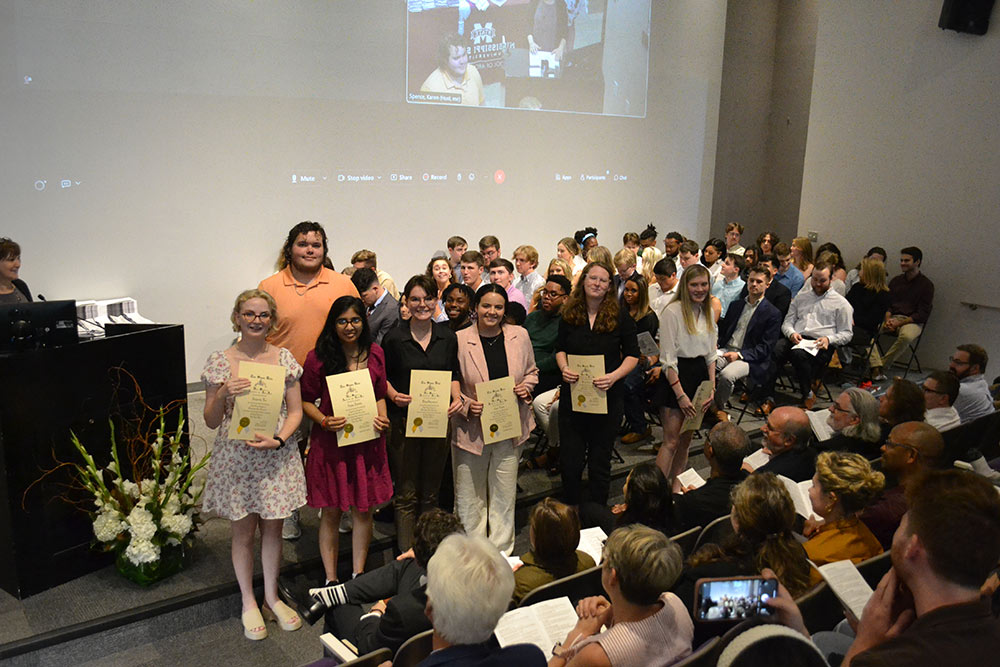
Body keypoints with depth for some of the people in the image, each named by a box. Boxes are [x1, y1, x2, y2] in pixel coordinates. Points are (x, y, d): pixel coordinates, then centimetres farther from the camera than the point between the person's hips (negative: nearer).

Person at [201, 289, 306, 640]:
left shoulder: (284, 358, -1)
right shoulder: (220, 361, -5)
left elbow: (296, 411, 2)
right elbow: (211, 421, -3)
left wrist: (278, 439, -15)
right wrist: (223, 394, -23)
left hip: (276, 457, 2)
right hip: (236, 457, -1)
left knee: (273, 528, 13)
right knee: (244, 531, 10)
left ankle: (272, 597, 32)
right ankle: (249, 603, 30)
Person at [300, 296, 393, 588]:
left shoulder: (375, 354, 4)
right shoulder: (318, 358, -7)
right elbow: (306, 400, -1)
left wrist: (383, 418, -4)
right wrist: (324, 421, -17)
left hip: (367, 442, 3)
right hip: (331, 443, -3)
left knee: (364, 509, 11)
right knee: (331, 512, 7)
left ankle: (359, 575, 28)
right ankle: (331, 579, 23)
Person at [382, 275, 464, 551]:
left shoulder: (447, 337, 4)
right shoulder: (394, 338, -6)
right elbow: (383, 377, 2)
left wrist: (456, 397, -4)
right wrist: (394, 396, -17)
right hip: (403, 421, -3)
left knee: (430, 492, 15)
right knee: (406, 494, 3)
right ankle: (406, 555, 14)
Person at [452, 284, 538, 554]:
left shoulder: (520, 336, 2)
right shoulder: (459, 340, -7)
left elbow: (531, 371, 17)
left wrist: (526, 386, -4)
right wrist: (466, 405, -15)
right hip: (471, 428, -2)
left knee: (504, 494, 10)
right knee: (469, 496, 8)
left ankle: (501, 552, 25)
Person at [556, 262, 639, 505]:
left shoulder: (620, 316, -3)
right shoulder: (569, 314, 3)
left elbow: (633, 355, 0)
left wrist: (614, 376, -17)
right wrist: (564, 368, -8)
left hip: (608, 396, -2)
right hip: (572, 395, 2)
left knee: (600, 461, 10)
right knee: (570, 460, 4)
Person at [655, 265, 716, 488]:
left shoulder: (708, 312, 9)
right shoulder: (672, 312, -12)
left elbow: (711, 354, 15)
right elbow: (668, 359, -14)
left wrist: (712, 387, 5)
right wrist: (680, 394, -16)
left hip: (700, 376, 7)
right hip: (676, 377, -7)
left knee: (686, 439, 12)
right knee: (671, 442, -7)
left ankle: (677, 489, 20)